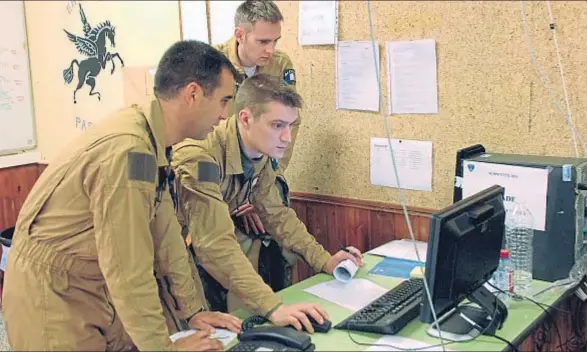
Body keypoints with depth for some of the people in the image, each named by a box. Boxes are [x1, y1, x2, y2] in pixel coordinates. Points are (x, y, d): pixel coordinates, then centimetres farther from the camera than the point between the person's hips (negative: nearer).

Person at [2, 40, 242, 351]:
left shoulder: (150, 138, -1)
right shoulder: (128, 150, -30)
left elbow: (164, 230, 4)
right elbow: (128, 269, -27)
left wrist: (193, 311, 8)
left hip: (95, 291, 8)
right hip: (52, 299, -8)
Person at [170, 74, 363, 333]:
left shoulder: (262, 153, -8)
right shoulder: (200, 158, -33)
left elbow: (276, 214, 2)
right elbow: (215, 244, -40)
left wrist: (324, 261, -8)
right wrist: (272, 307, -45)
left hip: (208, 244, 8)